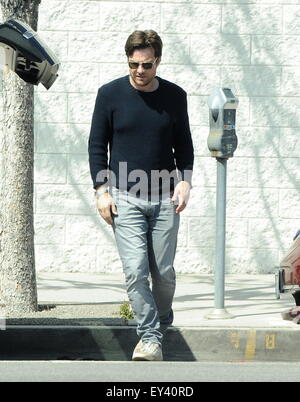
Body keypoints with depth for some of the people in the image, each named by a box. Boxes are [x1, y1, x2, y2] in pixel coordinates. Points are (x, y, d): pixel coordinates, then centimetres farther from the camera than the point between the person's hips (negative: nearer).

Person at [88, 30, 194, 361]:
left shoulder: (174, 96, 5)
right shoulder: (110, 94, 0)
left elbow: (184, 145, 13)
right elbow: (97, 145, 5)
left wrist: (185, 181, -2)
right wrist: (102, 190, -3)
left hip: (165, 198, 2)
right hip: (125, 197, -1)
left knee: (164, 272, 4)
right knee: (135, 271, -11)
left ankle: (162, 323, 27)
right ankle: (149, 337, -8)